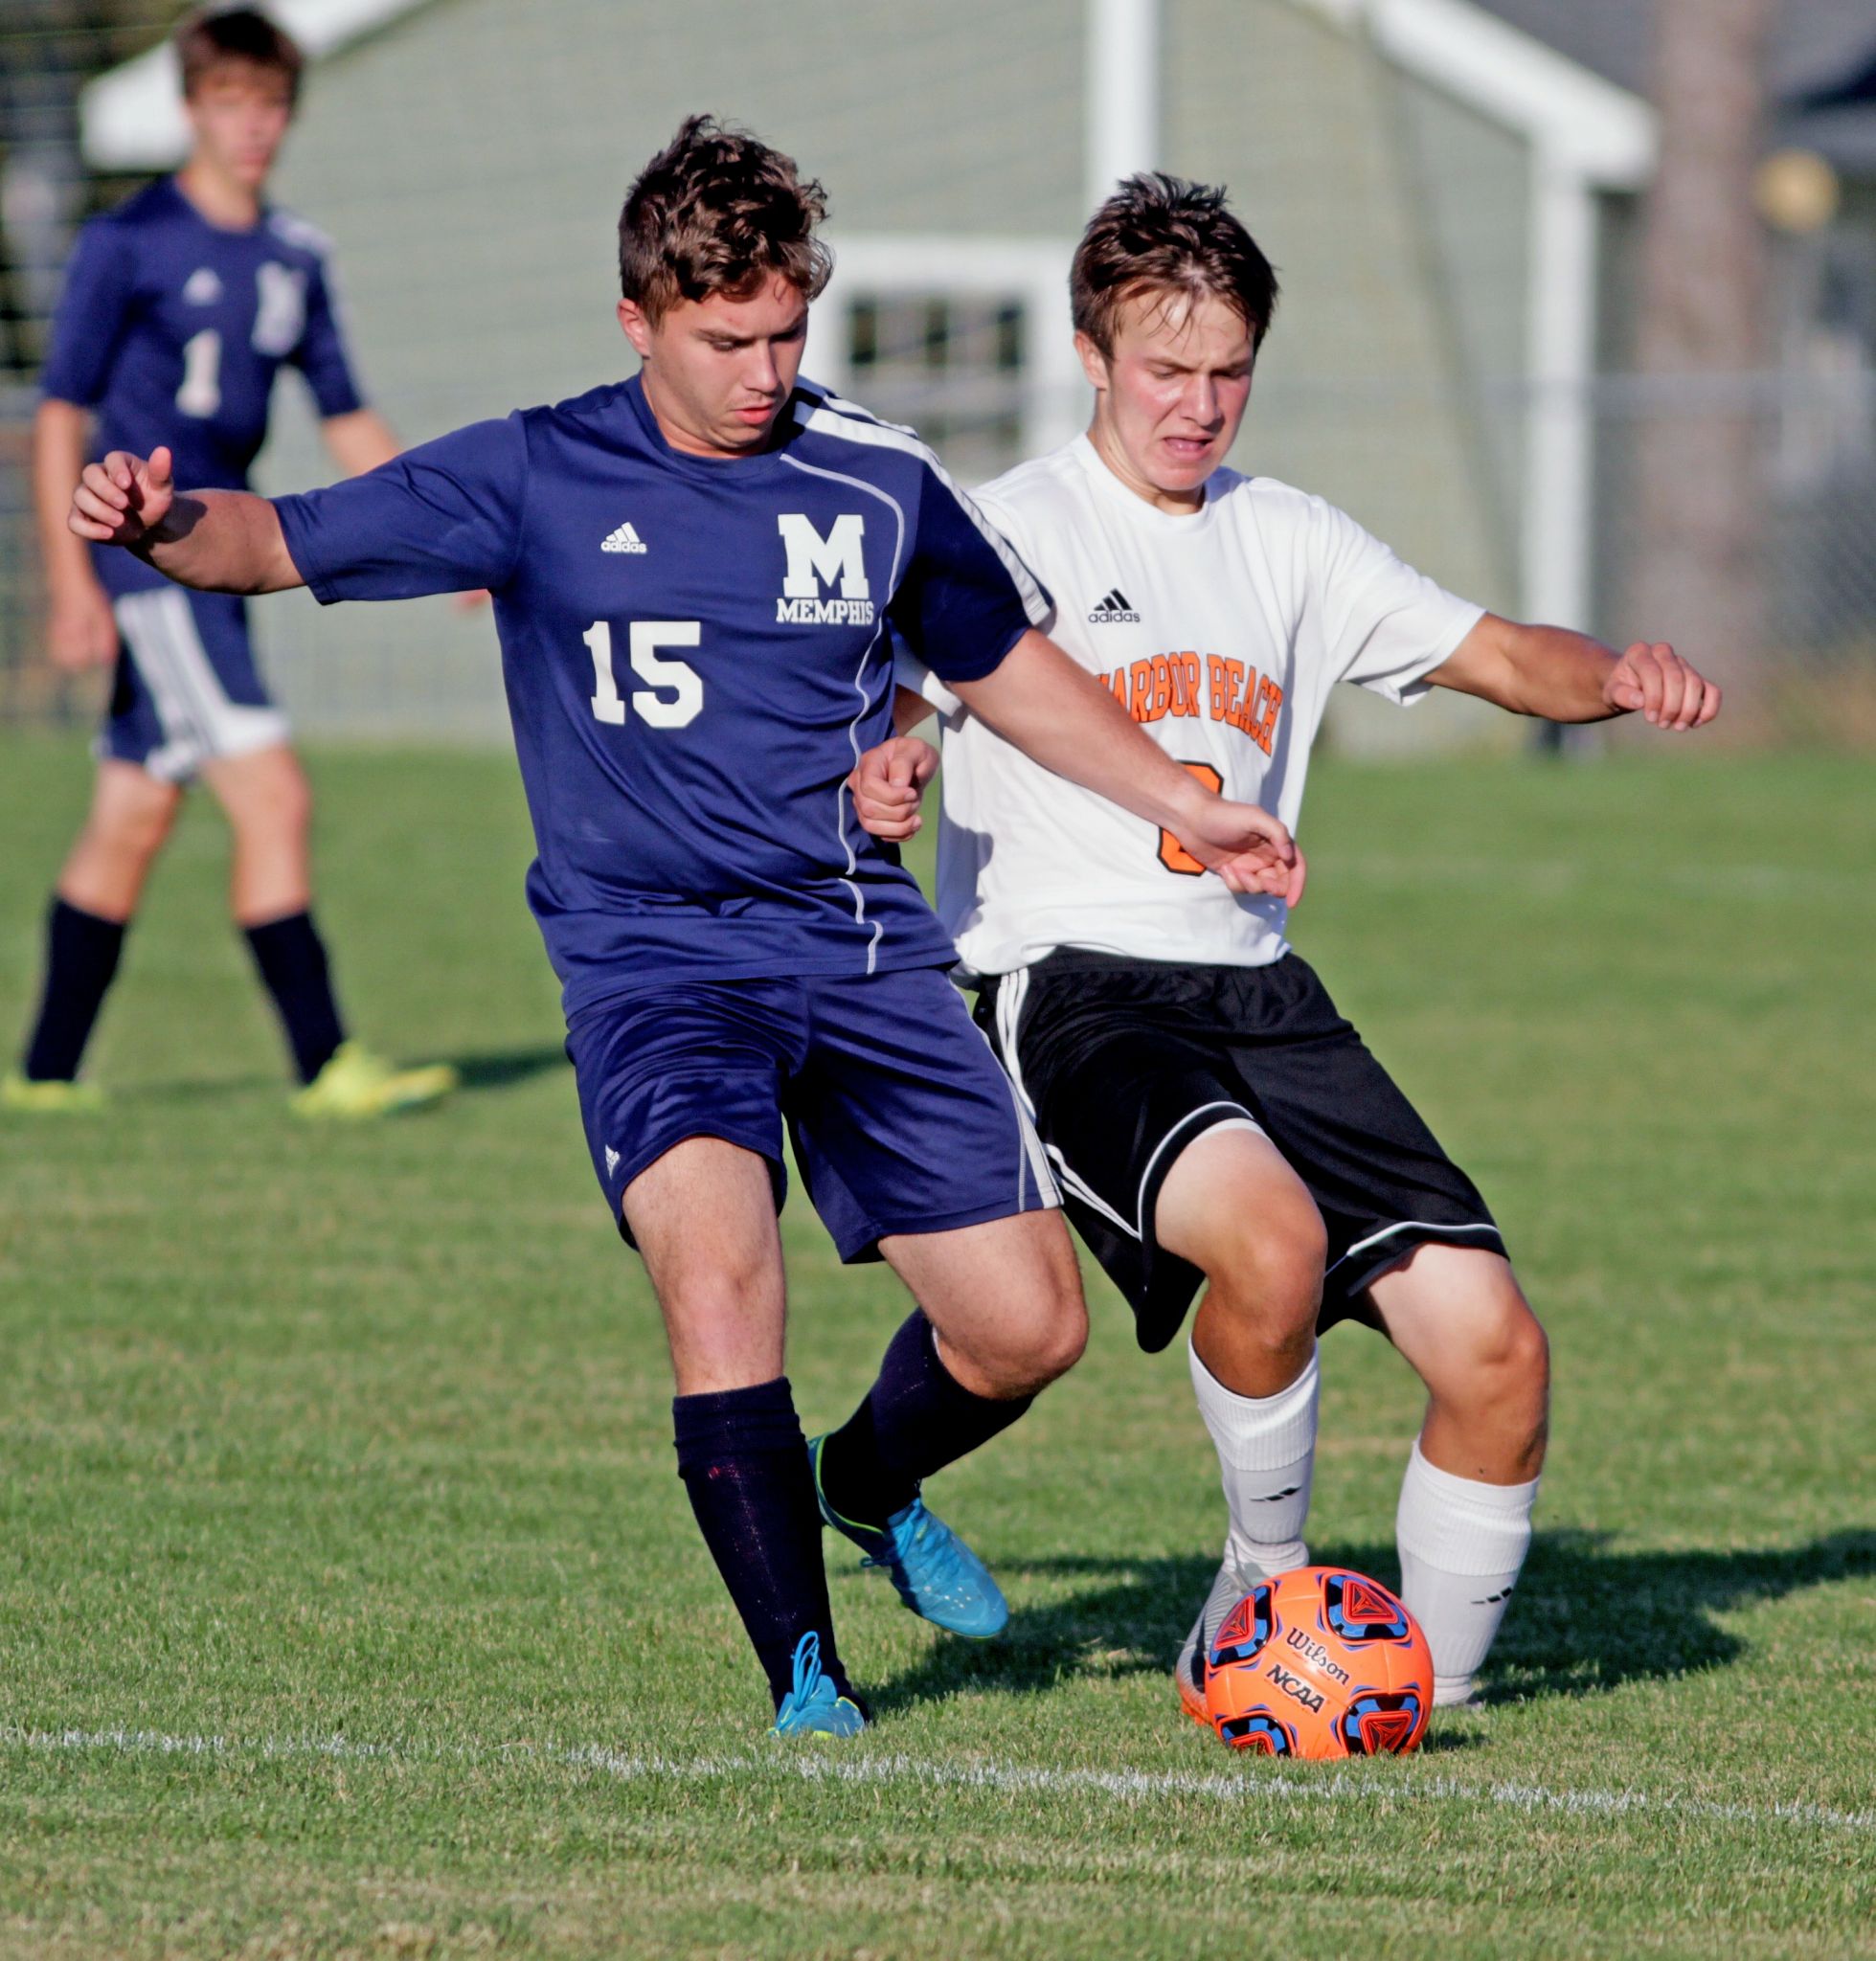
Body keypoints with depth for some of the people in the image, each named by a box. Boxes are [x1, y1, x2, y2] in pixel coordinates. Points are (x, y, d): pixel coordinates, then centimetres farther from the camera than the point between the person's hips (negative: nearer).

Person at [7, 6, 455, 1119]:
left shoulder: (294, 256, 11)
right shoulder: (130, 244, -8)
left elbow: (348, 421, 18)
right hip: (143, 554, -7)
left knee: (133, 820, 11)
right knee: (274, 798, -15)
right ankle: (326, 1067, -14)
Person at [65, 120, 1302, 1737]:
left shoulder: (876, 482, 4)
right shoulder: (538, 479, -3)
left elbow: (1012, 669, 20)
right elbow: (279, 542, -1)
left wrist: (1188, 806, 16)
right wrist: (158, 523, -22)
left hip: (862, 945, 3)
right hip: (651, 957, -3)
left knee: (1028, 1324, 2)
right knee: (719, 1271, -29)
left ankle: (868, 1486, 36)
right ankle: (807, 1680, -20)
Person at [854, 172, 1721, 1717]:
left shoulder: (1288, 542, 18)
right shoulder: (1012, 531, 3)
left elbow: (1494, 657, 18)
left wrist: (1611, 676, -4)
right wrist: (883, 768, -26)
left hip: (1257, 991, 5)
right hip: (1069, 986, -5)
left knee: (1496, 1353, -9)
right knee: (1273, 1238, -35)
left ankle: (1431, 1694, 12)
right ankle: (1266, 1585, -9)